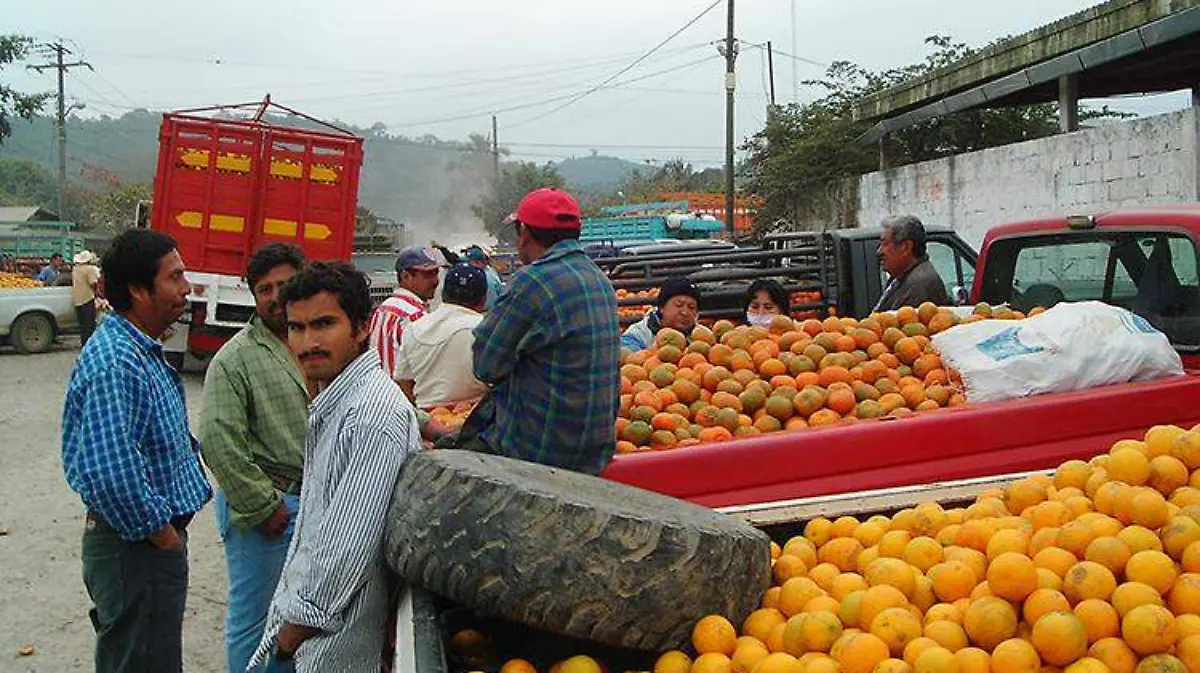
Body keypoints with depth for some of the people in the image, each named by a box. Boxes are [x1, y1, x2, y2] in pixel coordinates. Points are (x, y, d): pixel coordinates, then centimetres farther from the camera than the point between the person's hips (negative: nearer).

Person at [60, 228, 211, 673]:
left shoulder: (144, 352, 10)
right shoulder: (113, 362, -23)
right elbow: (111, 474, -32)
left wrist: (172, 525, 11)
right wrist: (160, 532, -18)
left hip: (157, 540, 10)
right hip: (135, 548, -10)